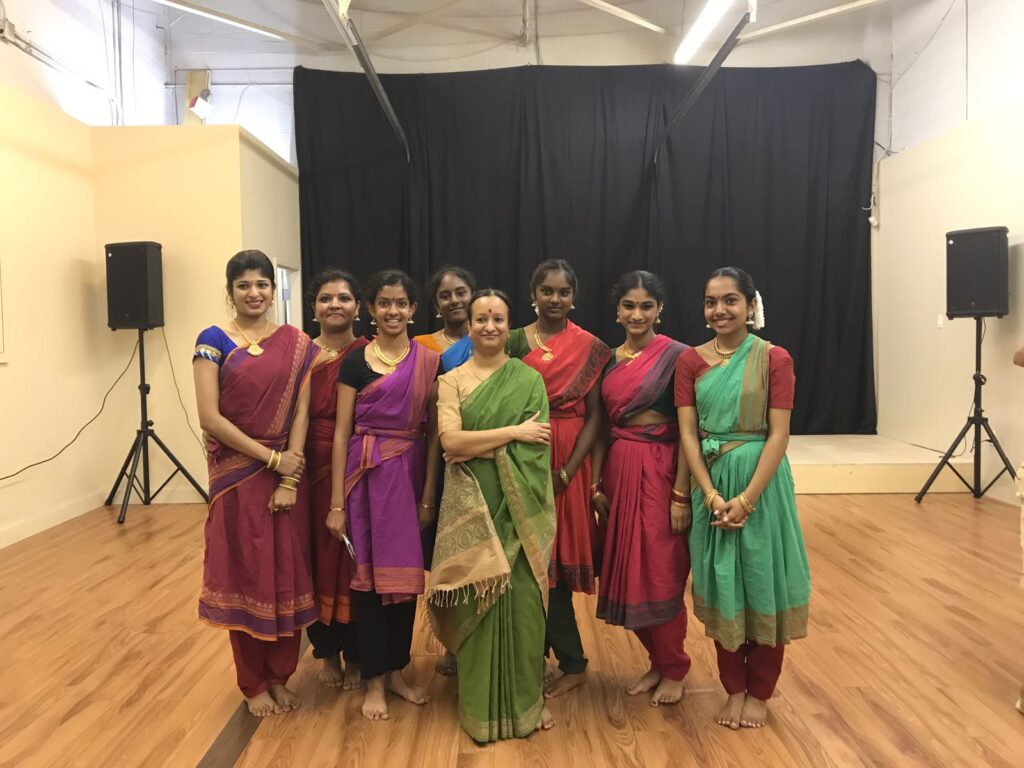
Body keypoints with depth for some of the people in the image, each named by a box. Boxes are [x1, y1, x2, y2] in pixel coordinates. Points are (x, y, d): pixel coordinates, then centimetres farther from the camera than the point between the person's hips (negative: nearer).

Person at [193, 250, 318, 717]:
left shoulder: (297, 345, 4)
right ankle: (253, 682, 26)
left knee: (287, 576, 9)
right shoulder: (214, 341, -3)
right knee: (244, 577, 8)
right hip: (236, 476, -2)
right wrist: (271, 458, -14)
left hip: (287, 473, 2)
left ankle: (280, 676, 28)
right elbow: (209, 418, -11)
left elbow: (301, 413, -2)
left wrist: (289, 479, -10)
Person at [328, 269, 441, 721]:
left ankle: (396, 670, 29)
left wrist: (428, 495, -3)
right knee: (368, 573, 5)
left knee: (406, 573, 11)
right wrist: (337, 504, -6)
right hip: (368, 475, -2)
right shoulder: (355, 362, -1)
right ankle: (374, 680, 20)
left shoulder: (429, 362, 3)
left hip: (411, 475, 2)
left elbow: (434, 432, 3)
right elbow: (342, 433, -3)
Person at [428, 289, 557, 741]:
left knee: (522, 597, 5)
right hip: (470, 507, 0)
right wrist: (513, 432, -14)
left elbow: (532, 449, -5)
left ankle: (526, 699, 25)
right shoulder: (452, 381, 4)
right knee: (478, 597, 4)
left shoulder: (529, 380, 4)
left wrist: (476, 446, -12)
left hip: (516, 507, 0)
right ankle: (482, 704, 22)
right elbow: (449, 441, -12)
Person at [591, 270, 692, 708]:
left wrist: (681, 494, -14)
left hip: (660, 470, -5)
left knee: (661, 573, 2)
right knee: (625, 571, 11)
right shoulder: (608, 359, 9)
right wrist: (597, 484, 6)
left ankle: (674, 670, 23)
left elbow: (686, 429, -11)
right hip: (618, 469, 6)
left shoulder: (676, 356, -7)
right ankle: (656, 662, 30)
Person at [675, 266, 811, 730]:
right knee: (721, 586, 11)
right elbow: (688, 433, -2)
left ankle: (759, 692, 27)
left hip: (761, 481, -2)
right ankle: (734, 688, 28)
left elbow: (779, 434, -10)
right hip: (710, 483, 2)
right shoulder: (690, 361, 2)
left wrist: (747, 497, -17)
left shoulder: (774, 358, -4)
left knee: (762, 583, 8)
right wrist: (711, 494, -13)